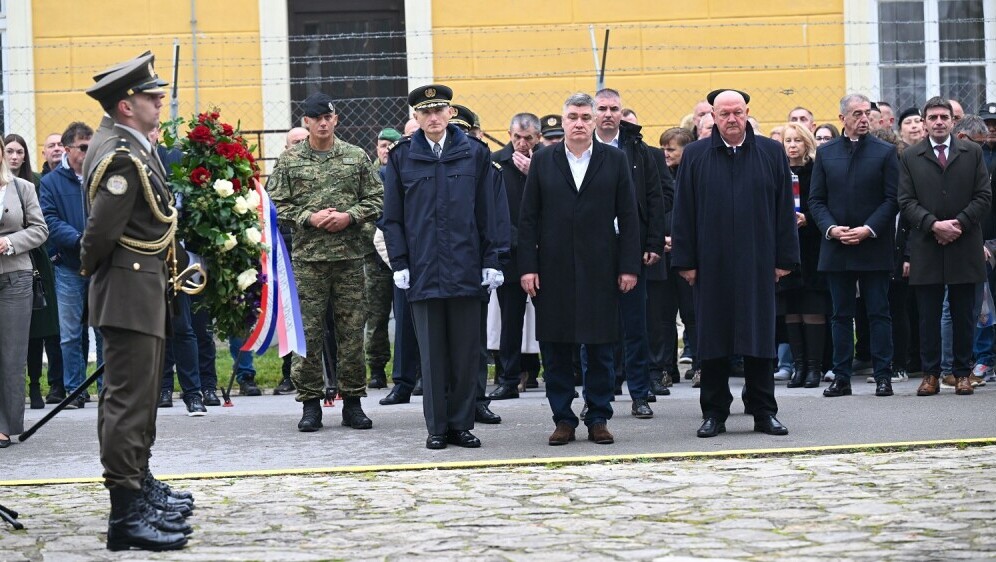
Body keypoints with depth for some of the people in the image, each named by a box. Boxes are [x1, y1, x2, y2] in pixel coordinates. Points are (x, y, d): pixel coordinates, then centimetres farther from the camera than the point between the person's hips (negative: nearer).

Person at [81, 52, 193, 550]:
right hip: (130, 290, -11)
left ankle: (139, 484, 35)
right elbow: (101, 229, -25)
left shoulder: (119, 141, 10)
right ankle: (126, 514, -10)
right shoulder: (124, 157, -22)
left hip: (142, 288, 11)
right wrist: (91, 266, -7)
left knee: (139, 393, 22)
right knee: (128, 398, -10)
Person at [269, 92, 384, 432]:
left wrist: (350, 216, -9)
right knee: (308, 332, -1)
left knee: (352, 331, 3)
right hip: (307, 257, -1)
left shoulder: (357, 157, 7)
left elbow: (377, 198, 7)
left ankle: (352, 401, 12)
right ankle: (310, 402, 6)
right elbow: (277, 206, 2)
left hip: (350, 255, 1)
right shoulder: (289, 161, 5)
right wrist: (310, 218, -11)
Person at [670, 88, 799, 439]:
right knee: (713, 339, 4)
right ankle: (714, 413, 11)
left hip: (757, 264, 0)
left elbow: (784, 209, 5)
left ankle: (764, 412, 10)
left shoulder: (771, 153, 5)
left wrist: (784, 259, 0)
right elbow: (683, 212, 3)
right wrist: (685, 261, -3)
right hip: (711, 264, 0)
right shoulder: (695, 156, 4)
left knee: (759, 337, 3)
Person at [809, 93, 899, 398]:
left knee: (879, 314, 1)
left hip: (874, 246, -2)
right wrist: (830, 228, -9)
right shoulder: (825, 153, 8)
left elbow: (892, 199, -2)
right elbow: (816, 199, 7)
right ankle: (841, 377, 10)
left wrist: (868, 229, -13)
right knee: (841, 315, 6)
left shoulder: (885, 152, 1)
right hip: (836, 248, 2)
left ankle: (883, 376, 4)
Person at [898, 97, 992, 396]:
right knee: (928, 315, 2)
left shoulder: (972, 153, 8)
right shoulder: (910, 157, 7)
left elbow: (984, 197, 3)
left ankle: (963, 373, 11)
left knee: (964, 315, 4)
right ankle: (930, 374, 7)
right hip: (926, 248, 0)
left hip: (965, 247, 0)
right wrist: (934, 225, -13)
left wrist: (959, 223, -11)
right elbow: (906, 201, 1)